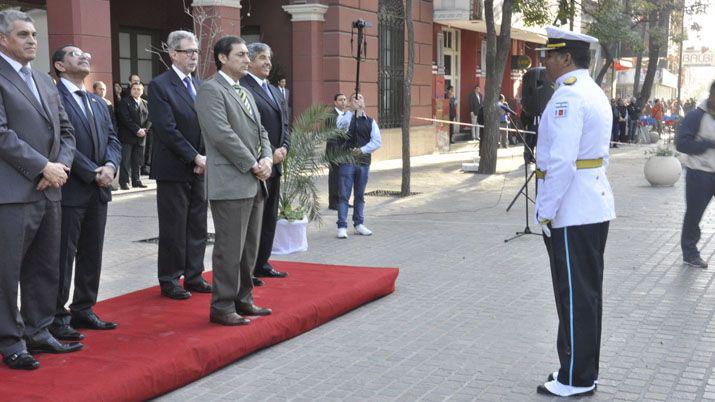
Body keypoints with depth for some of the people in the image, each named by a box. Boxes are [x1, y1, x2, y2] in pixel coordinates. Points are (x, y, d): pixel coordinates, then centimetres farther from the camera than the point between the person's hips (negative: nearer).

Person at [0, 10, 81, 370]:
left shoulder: (44, 81, 18)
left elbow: (65, 131, 17)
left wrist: (61, 165, -1)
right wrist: (43, 167, -15)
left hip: (48, 191, 8)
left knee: (46, 269, 13)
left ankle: (37, 332, 25)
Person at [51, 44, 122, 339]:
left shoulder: (98, 103, 18)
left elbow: (113, 139, 13)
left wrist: (110, 165, -7)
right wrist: (94, 173, -16)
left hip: (98, 192, 8)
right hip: (69, 190, -8)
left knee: (92, 255, 12)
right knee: (63, 256, -1)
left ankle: (83, 310, 23)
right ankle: (57, 317, 8)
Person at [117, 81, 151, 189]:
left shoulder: (145, 103, 16)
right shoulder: (125, 102, -1)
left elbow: (149, 119, 12)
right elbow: (125, 118, -11)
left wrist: (145, 130, -6)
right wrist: (137, 130, -16)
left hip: (141, 136, 5)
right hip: (127, 136, -5)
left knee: (138, 161, 6)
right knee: (125, 160, -5)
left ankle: (136, 180, 12)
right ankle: (124, 182, -2)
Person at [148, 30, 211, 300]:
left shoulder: (199, 86, 13)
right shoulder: (159, 86, -9)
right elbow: (167, 130, -15)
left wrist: (205, 157, -4)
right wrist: (195, 158, -16)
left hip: (199, 168, 7)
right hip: (174, 169, -6)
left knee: (197, 227, 11)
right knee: (173, 229, 1)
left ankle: (194, 276, 21)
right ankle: (169, 281, 12)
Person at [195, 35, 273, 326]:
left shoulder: (245, 93, 20)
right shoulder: (210, 90, -8)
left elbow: (260, 131, 19)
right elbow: (222, 134, -18)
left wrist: (267, 159, 0)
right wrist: (253, 165, -14)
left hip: (254, 183, 9)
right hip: (230, 184, -9)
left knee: (249, 247, 13)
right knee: (230, 248, -5)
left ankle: (243, 300, 24)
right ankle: (222, 307, 4)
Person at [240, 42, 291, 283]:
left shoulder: (275, 91, 19)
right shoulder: (242, 89, -11)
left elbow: (285, 125, 19)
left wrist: (283, 148, 1)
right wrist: (269, 153, -17)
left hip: (275, 164, 9)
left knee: (270, 218, 14)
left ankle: (262, 264, 24)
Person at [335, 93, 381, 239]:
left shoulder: (370, 122, 10)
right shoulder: (346, 117, 3)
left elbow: (377, 141, 2)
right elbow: (341, 124, -21)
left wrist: (363, 150, -10)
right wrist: (352, 111, -24)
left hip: (364, 162, 4)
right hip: (347, 161, -3)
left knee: (360, 195, 13)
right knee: (344, 195, -5)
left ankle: (359, 224, 23)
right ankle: (342, 227, -3)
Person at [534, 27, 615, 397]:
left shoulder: (567, 96, -17)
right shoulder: (595, 93, 15)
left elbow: (561, 162, -24)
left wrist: (545, 211, -18)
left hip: (571, 213, -10)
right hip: (594, 206, 10)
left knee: (575, 297, -1)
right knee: (587, 294, 15)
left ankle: (576, 380, 10)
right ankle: (584, 371, 26)